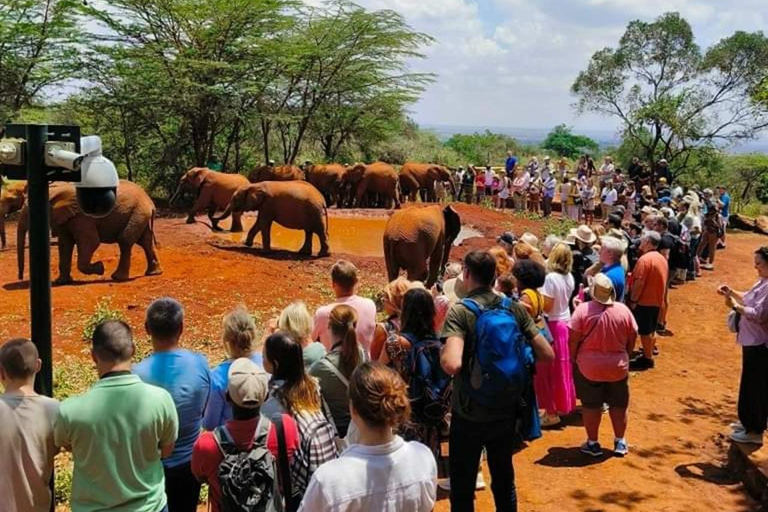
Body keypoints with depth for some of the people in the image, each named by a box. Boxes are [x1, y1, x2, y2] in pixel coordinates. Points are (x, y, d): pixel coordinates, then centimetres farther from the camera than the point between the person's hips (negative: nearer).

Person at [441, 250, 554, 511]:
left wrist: (442, 352, -11)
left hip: (469, 414, -4)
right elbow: (547, 354, -3)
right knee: (504, 479, 22)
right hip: (506, 411, 5)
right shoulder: (515, 308, -4)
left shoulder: (459, 311, -18)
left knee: (462, 487, 10)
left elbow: (452, 365, -32)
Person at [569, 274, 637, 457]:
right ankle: (620, 442, 26)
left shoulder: (582, 309, -15)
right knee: (618, 405, 17)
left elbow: (573, 339, -12)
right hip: (618, 366, 2)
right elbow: (632, 338, 3)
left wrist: (573, 359, 2)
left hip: (589, 367, -2)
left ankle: (593, 443, 18)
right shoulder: (623, 310, -6)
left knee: (591, 405, 11)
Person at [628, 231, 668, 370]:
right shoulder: (662, 259, 9)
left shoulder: (645, 259, -20)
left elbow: (639, 282, -22)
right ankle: (649, 355, 25)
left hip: (644, 301, -9)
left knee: (645, 331, 0)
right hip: (657, 300, 9)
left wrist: (633, 300, -16)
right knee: (651, 330, 16)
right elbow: (662, 280, 16)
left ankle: (647, 359, 6)